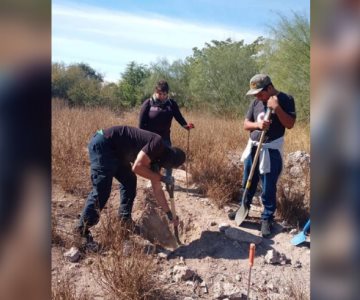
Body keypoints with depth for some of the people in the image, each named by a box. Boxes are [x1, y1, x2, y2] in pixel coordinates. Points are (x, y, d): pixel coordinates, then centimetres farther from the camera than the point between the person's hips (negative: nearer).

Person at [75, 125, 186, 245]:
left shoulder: (156, 156, 11)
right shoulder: (157, 143, -16)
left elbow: (157, 189, 16)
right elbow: (137, 167, -26)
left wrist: (169, 214, 19)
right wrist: (161, 178, -14)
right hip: (102, 144, -10)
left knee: (129, 181, 12)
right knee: (101, 190, -12)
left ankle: (125, 220, 20)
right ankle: (82, 229, -5)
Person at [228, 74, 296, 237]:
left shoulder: (285, 99, -9)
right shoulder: (256, 102, 4)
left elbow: (290, 124, -15)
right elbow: (246, 124, 4)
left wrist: (277, 108, -26)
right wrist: (258, 124, -17)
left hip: (271, 150, -5)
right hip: (253, 147, 5)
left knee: (268, 188, 2)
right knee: (248, 182, 18)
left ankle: (267, 218, 17)